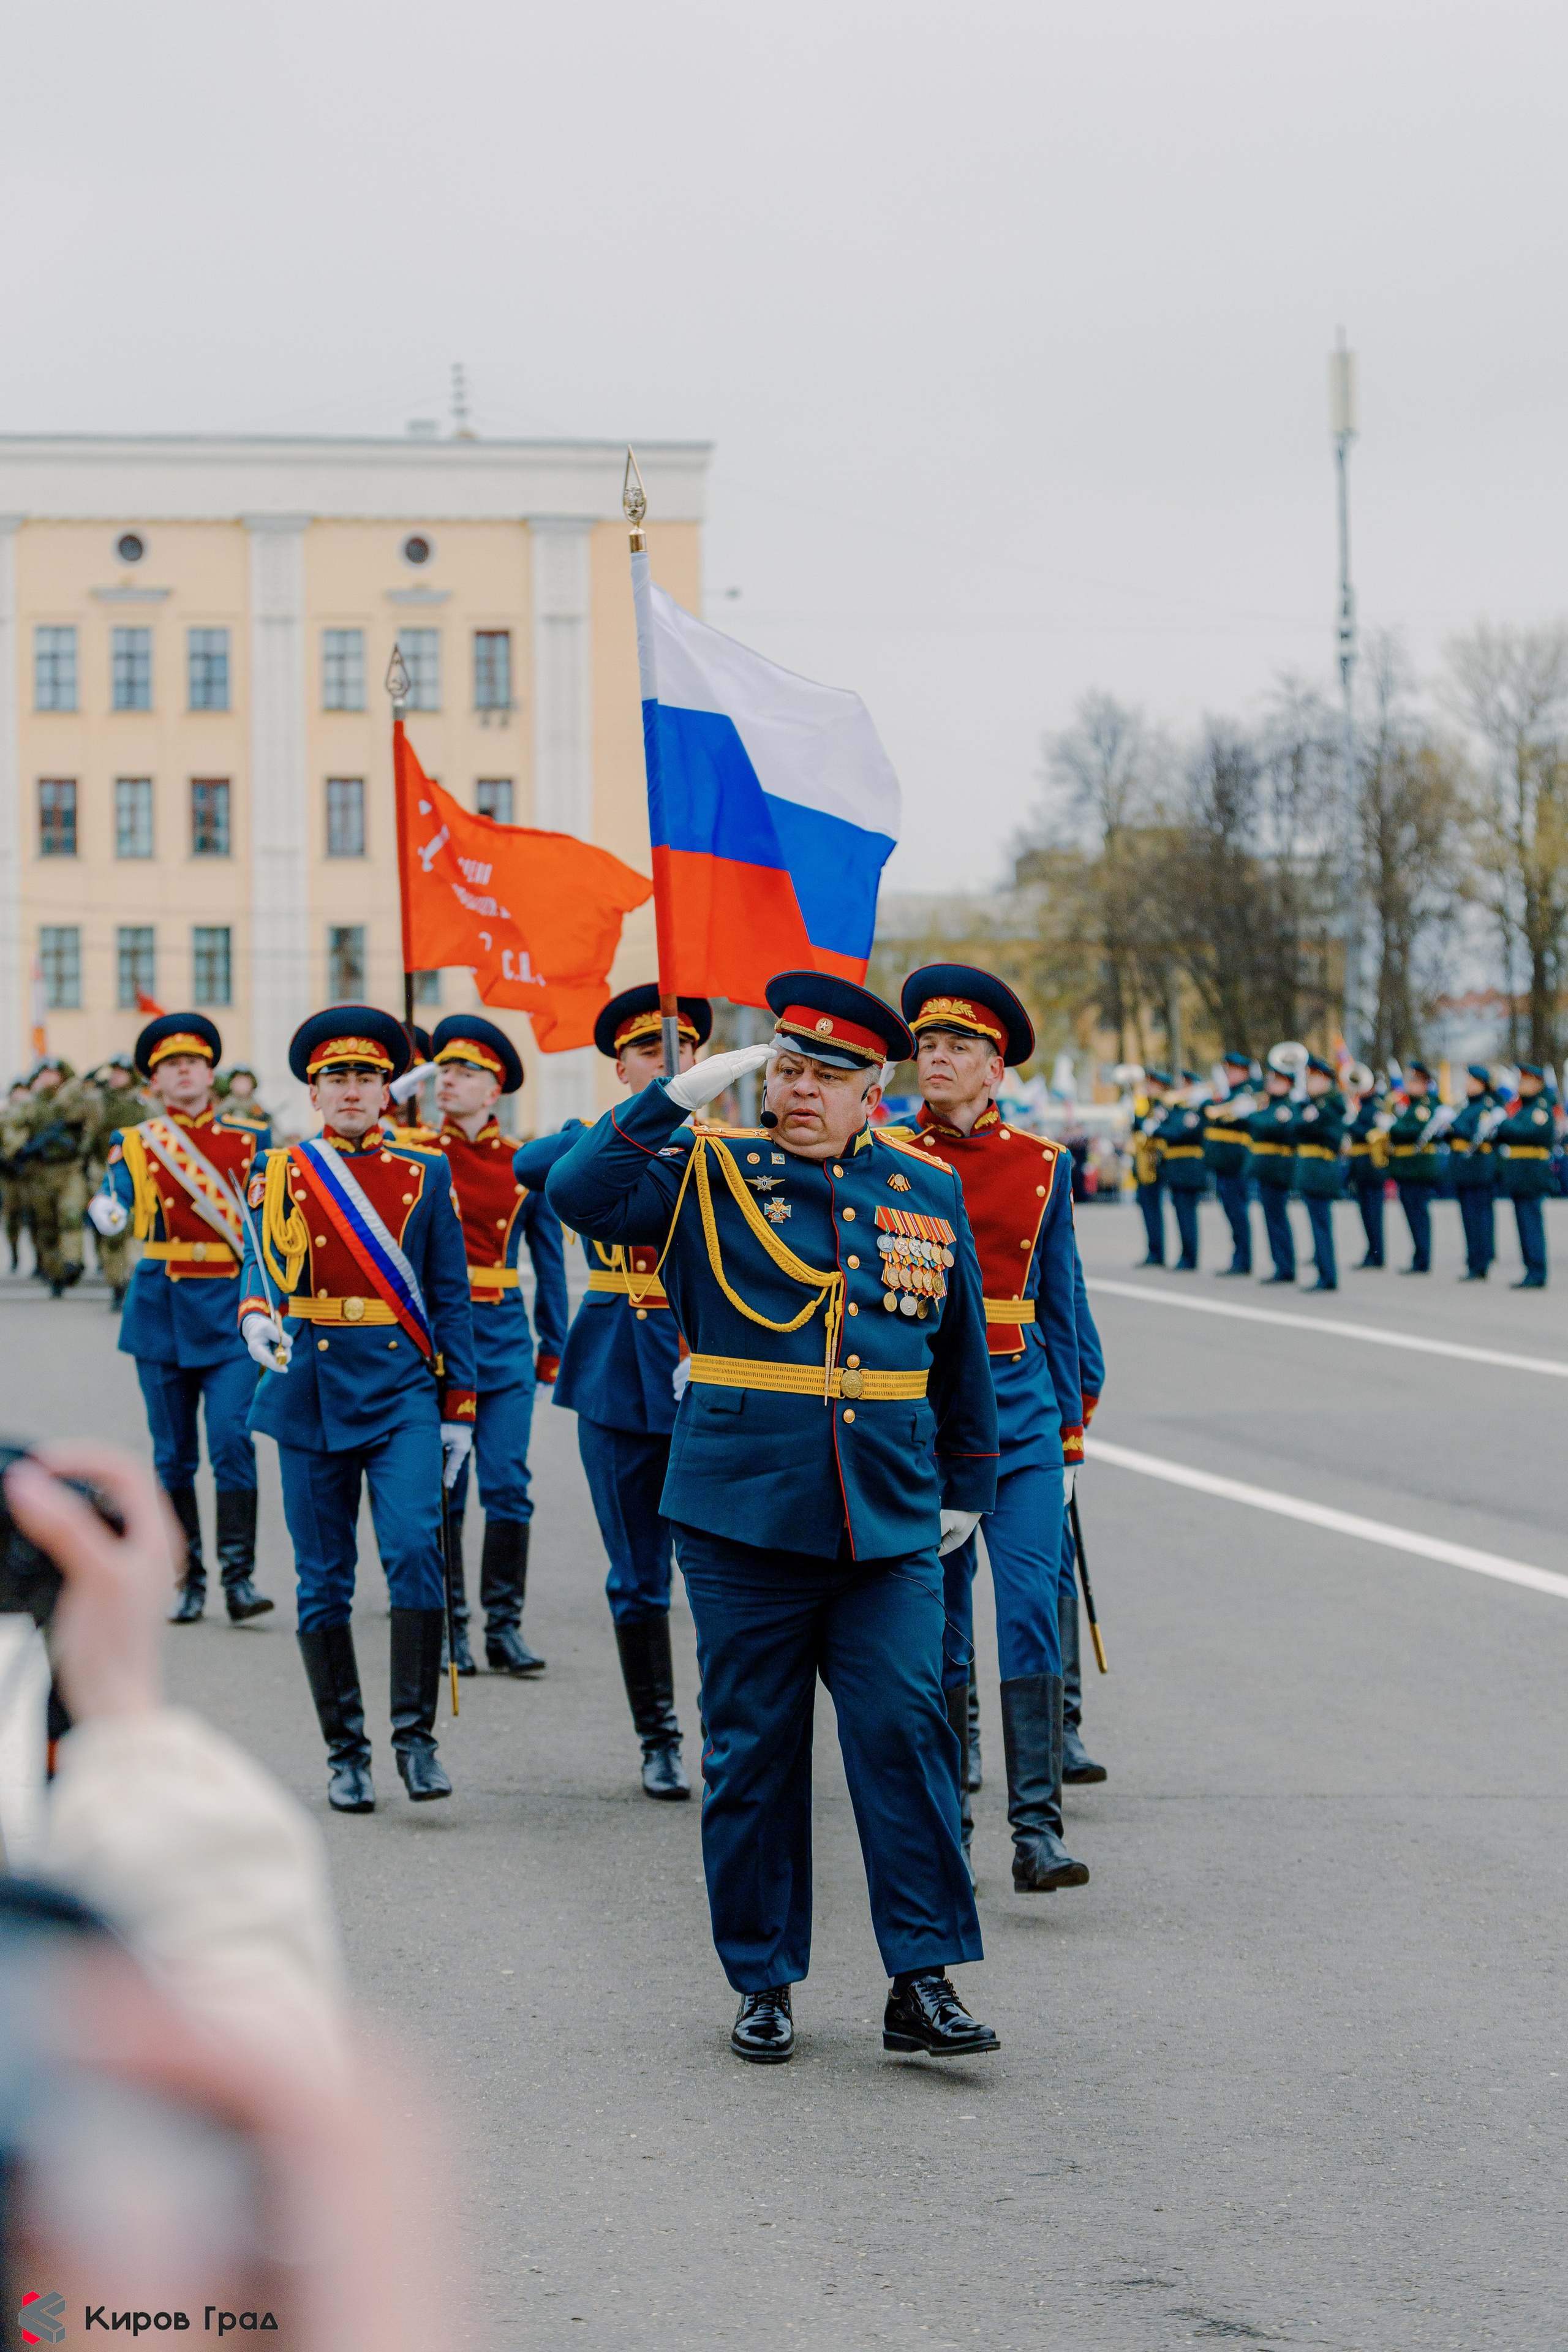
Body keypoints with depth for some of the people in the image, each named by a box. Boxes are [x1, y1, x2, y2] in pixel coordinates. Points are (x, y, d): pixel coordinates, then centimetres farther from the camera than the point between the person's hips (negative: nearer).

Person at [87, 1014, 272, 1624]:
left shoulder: (246, 1144, 7)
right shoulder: (134, 1144, 5)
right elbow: (113, 1203, -10)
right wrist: (106, 1214, -31)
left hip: (229, 1308, -1)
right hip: (161, 1311, 1)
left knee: (233, 1439, -12)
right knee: (174, 1452, 5)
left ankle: (239, 1575, -9)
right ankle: (188, 1579, 14)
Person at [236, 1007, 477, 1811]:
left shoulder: (425, 1173, 7)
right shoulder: (281, 1173, 6)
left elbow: (451, 1297, 8)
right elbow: (260, 1268, -2)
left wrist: (458, 1408, 4)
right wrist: (257, 1317, -25)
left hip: (404, 1389, -1)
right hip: (311, 1393, 1)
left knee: (415, 1549, -17)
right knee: (324, 1581, 4)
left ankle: (416, 1731, -9)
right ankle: (346, 1752, 13)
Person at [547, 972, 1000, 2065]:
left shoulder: (928, 1192, 9)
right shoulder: (714, 1175, 1)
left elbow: (961, 1352, 18)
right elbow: (580, 1195, -13)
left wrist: (965, 1485, 19)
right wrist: (679, 1095, -16)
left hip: (890, 1530, 1)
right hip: (745, 1523, -1)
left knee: (906, 1737, -5)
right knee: (753, 1756, 5)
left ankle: (924, 1982, 0)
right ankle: (765, 1983, 16)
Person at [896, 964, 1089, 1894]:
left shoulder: (1043, 1165, 5)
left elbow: (1059, 1302, 10)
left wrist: (1070, 1418, 8)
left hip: (1019, 1408, 0)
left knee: (1033, 1610, -10)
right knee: (935, 1624, 5)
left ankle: (1038, 1828, -12)